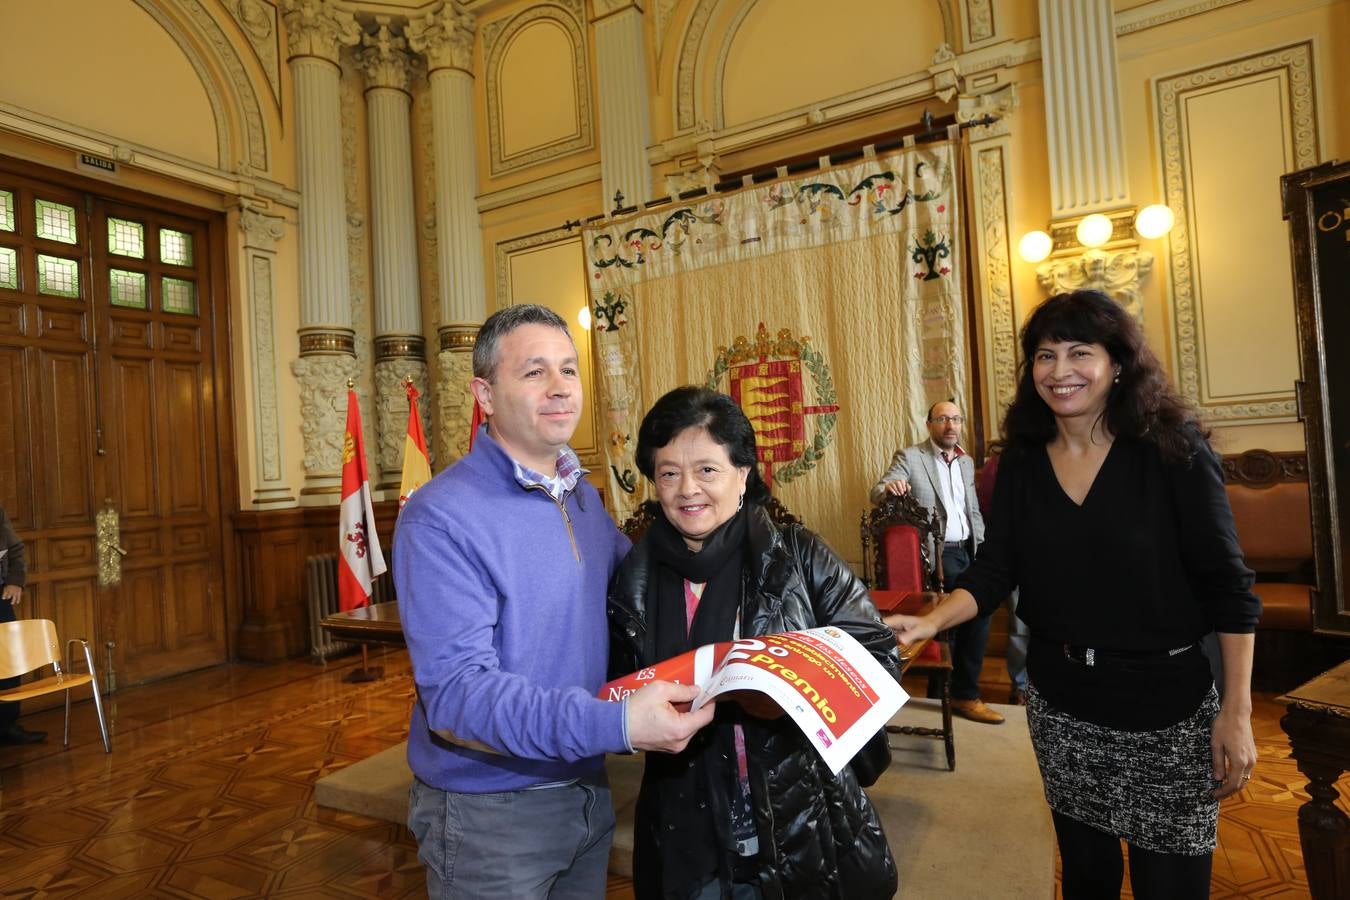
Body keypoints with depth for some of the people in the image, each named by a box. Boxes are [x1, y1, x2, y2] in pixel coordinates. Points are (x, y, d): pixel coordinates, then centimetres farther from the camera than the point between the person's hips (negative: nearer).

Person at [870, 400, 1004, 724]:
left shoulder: (967, 462, 14)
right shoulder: (908, 457, -6)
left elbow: (973, 511, 18)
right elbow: (876, 494, -17)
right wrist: (889, 487, -40)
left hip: (967, 551, 7)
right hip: (937, 554, -7)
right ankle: (965, 694, 9)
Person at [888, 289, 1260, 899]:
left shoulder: (1172, 449, -12)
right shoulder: (1022, 461, -2)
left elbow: (1228, 586, -9)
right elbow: (995, 569, -4)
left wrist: (1236, 711, -10)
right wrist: (930, 622, -20)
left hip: (1166, 702, -3)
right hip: (1058, 700, 3)